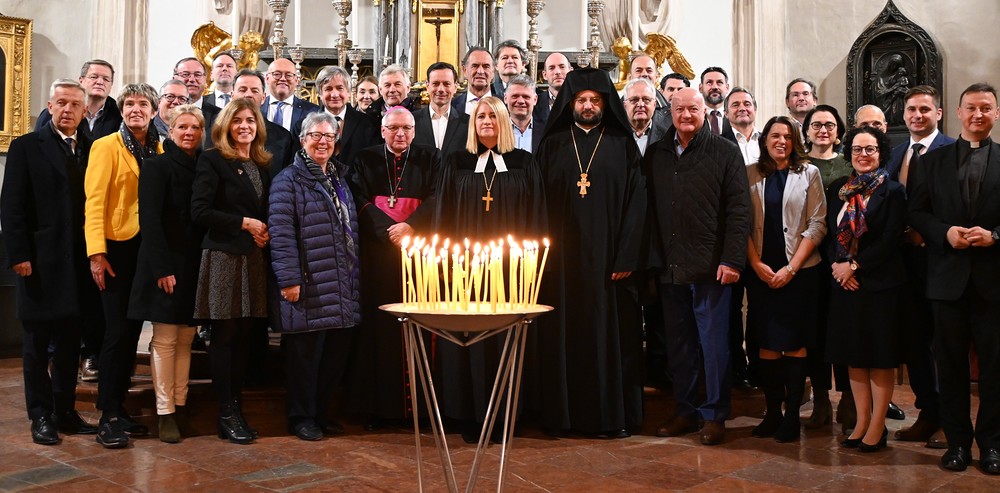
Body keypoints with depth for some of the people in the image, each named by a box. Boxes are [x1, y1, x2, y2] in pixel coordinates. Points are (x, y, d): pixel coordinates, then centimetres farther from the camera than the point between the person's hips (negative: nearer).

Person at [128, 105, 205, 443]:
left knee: (185, 339, 8)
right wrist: (162, 268, -17)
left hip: (195, 265, 5)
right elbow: (150, 219, -10)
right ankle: (165, 412, 4)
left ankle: (181, 405, 15)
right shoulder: (157, 166, -4)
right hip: (166, 264, -5)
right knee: (165, 340, -2)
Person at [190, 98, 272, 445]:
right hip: (223, 257, -6)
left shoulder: (262, 165, 16)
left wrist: (265, 233, 3)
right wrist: (244, 223, -13)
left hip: (254, 258, 6)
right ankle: (226, 415, 6)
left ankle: (236, 407, 16)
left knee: (245, 334, 7)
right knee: (225, 335, -1)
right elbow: (200, 211, -13)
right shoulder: (213, 161, -4)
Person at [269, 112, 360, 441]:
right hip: (309, 285, -7)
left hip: (341, 287, 7)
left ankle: (321, 412, 25)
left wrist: (353, 276, 18)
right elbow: (280, 232, -12)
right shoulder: (289, 180, -4)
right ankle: (302, 418, 15)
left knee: (337, 352, 10)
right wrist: (289, 278, -18)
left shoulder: (339, 179, 18)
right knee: (306, 352, 1)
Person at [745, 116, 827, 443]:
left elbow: (817, 224, -2)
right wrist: (757, 264, -7)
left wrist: (791, 268, -10)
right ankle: (772, 413, 13)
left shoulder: (809, 173, 3)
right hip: (761, 271, 2)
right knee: (767, 344, 4)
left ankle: (792, 416, 7)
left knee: (795, 344, 0)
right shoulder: (751, 174, 7)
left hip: (798, 271, -2)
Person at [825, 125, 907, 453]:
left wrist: (855, 265, -15)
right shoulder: (838, 189, 10)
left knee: (880, 356, 2)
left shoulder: (892, 191, -4)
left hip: (880, 282, -5)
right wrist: (836, 264, -9)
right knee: (853, 355, 9)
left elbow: (890, 240, -12)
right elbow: (829, 232, 7)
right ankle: (861, 422, 19)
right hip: (844, 283, 5)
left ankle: (877, 427, 10)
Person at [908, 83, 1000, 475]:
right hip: (948, 276, 1)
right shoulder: (933, 161, 9)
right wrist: (945, 233, -11)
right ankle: (958, 440, 18)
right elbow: (915, 212, 4)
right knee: (951, 362, 7)